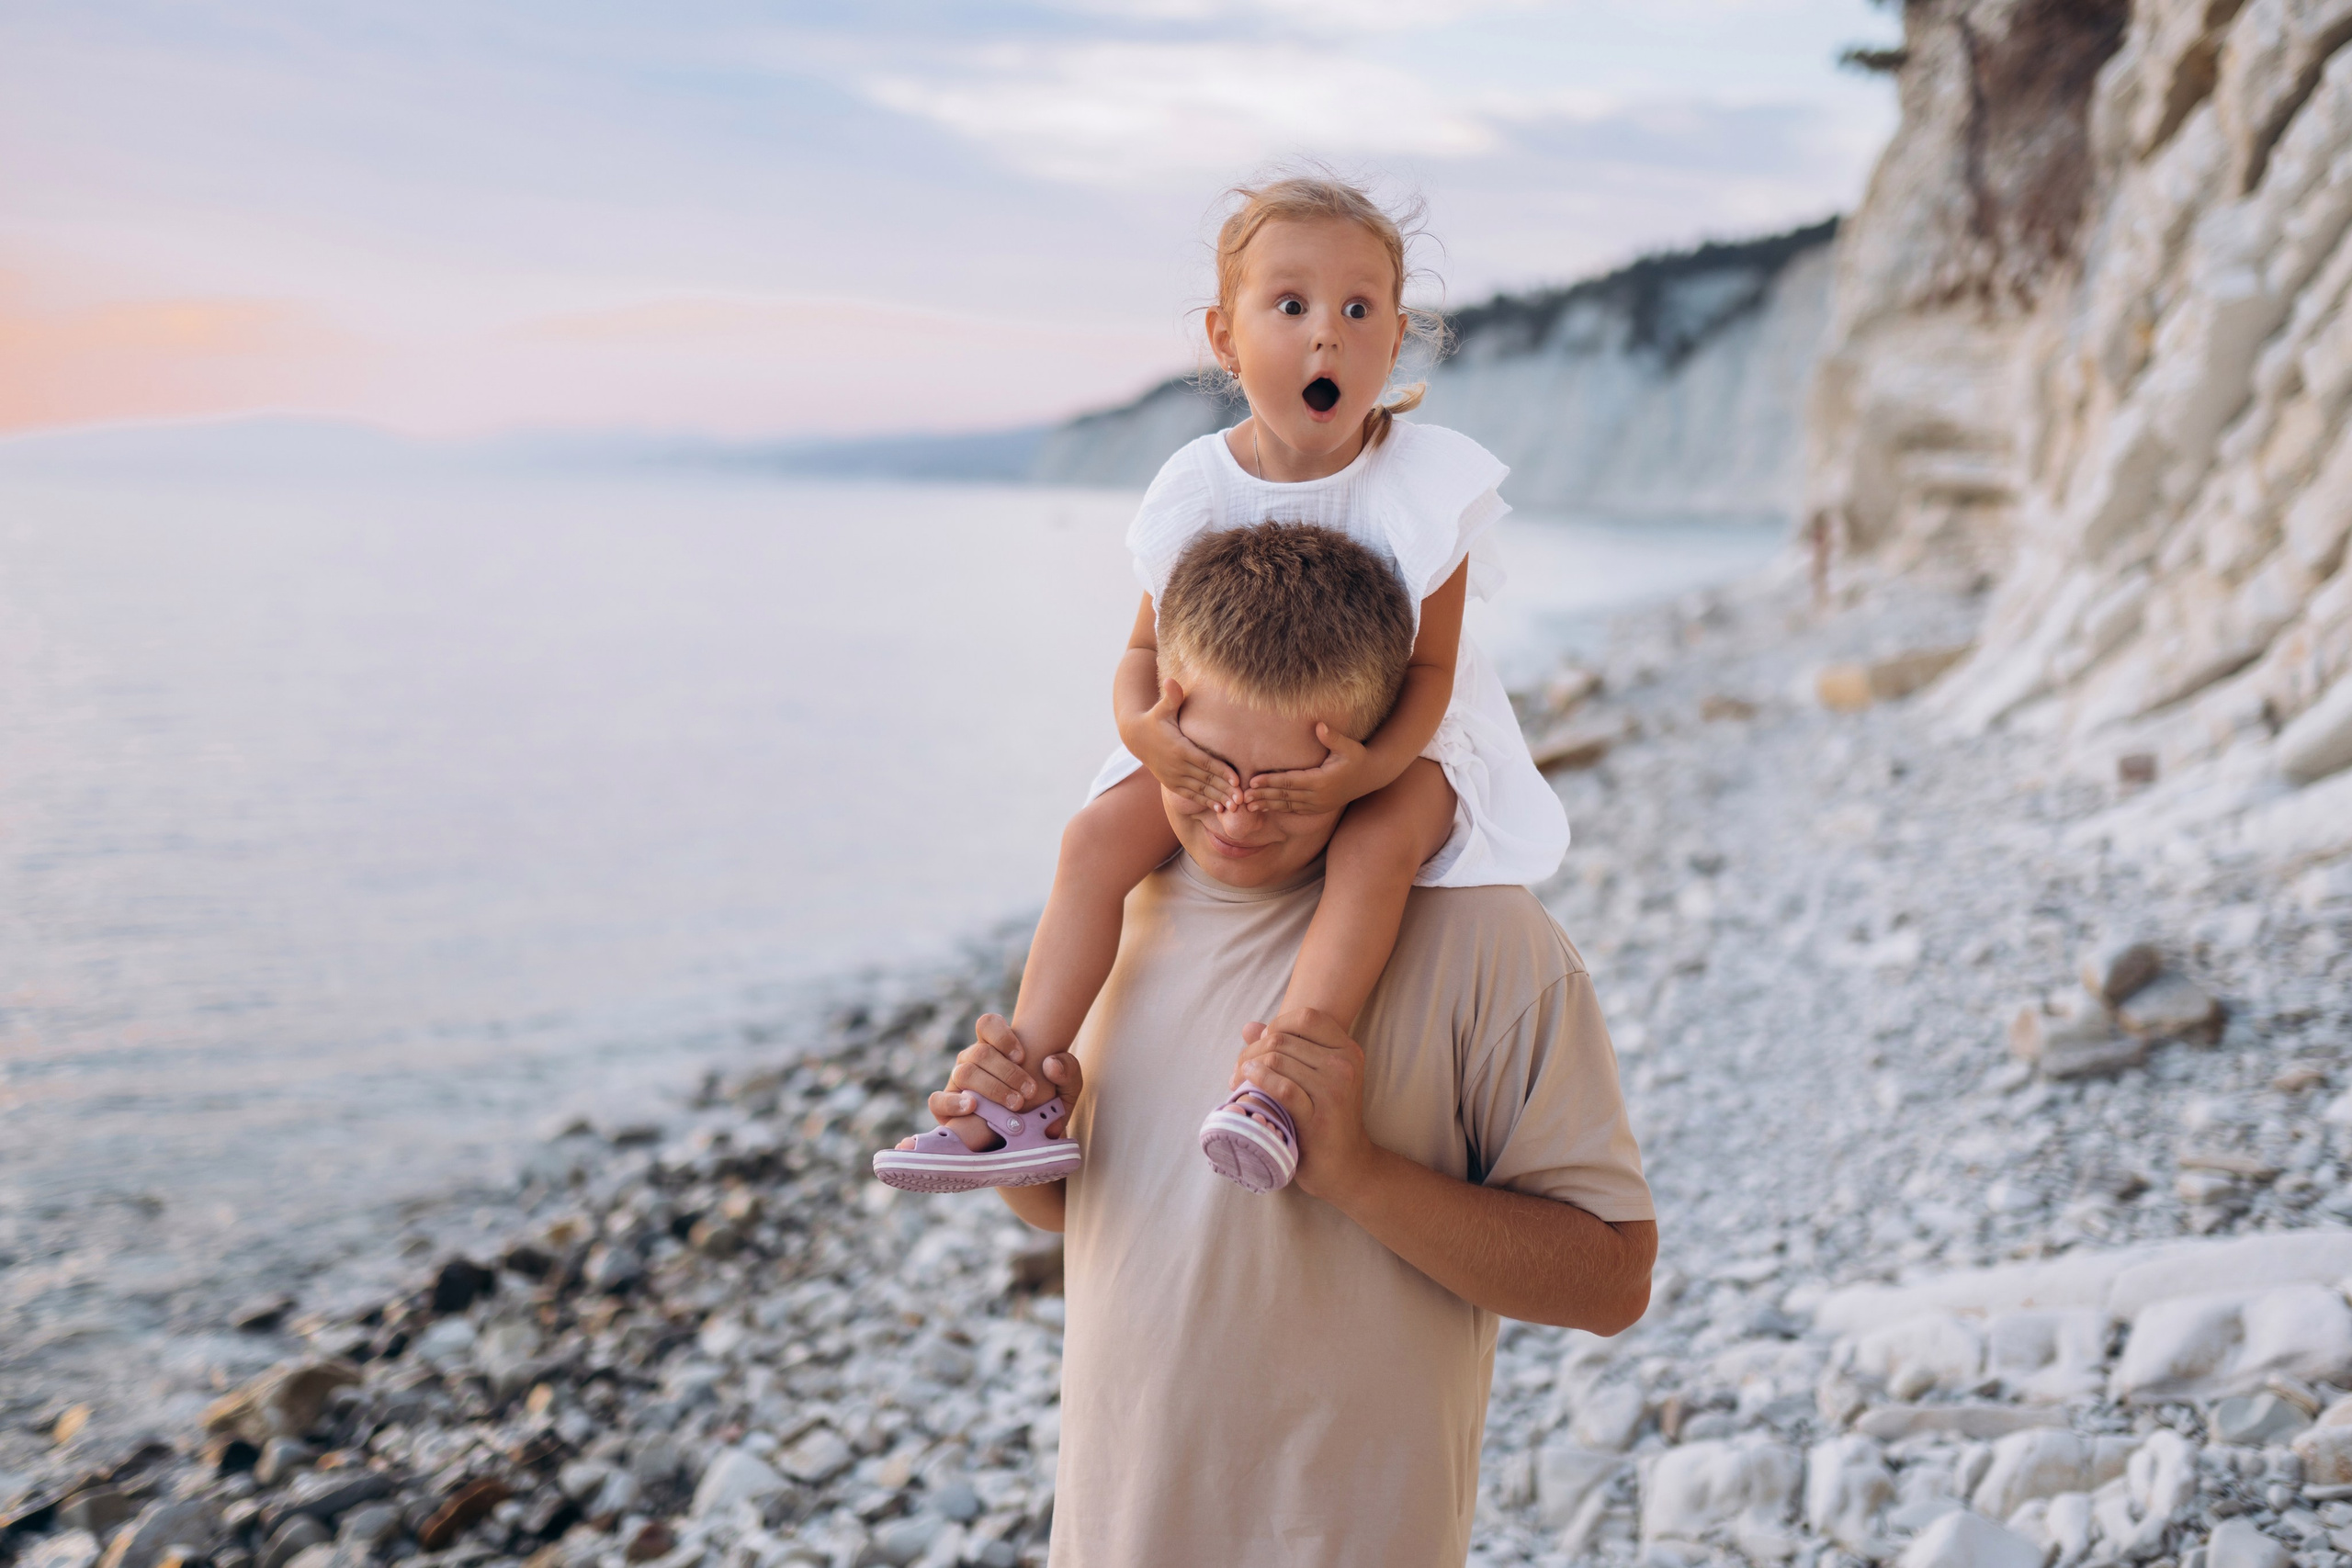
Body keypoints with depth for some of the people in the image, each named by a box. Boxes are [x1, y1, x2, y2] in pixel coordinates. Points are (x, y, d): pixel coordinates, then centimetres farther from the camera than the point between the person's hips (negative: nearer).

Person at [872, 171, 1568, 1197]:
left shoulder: (1420, 484, -17)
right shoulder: (1199, 489, -10)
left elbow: (1431, 664, -17)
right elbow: (1148, 649, -3)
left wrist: (1371, 763, -37)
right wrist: (1142, 730, -28)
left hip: (1395, 738, -3)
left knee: (1376, 843, -36)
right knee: (1099, 838, -16)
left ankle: (1275, 1091, -44)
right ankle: (1020, 1103, -17)